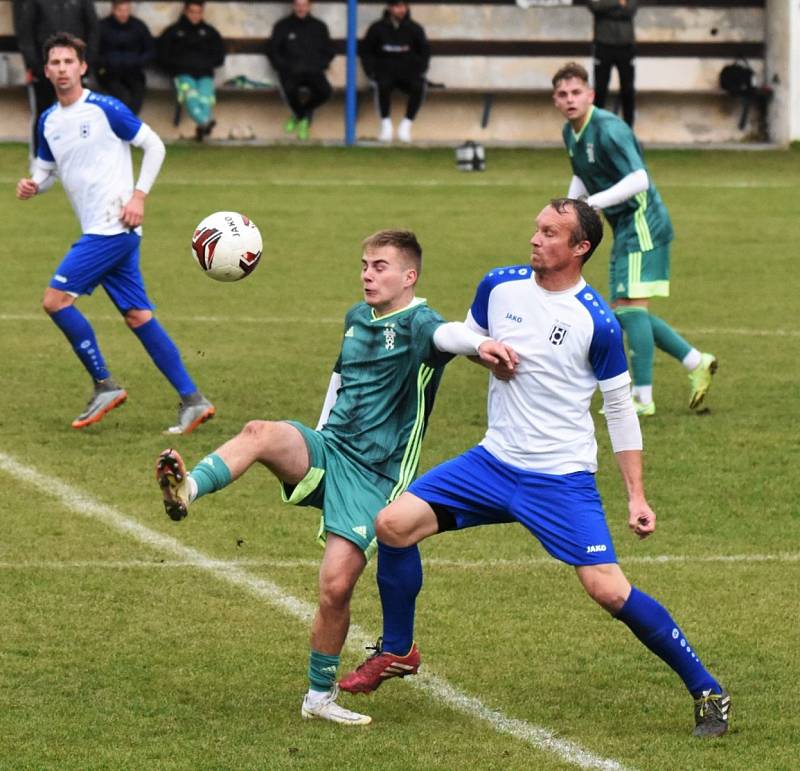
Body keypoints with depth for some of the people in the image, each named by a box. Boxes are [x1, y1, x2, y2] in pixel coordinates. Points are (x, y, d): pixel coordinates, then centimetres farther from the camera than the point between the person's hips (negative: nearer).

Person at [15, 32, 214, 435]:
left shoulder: (105, 108, -9)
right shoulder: (48, 121, 13)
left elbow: (154, 146, -5)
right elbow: (46, 170, 23)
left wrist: (139, 195, -13)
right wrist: (32, 185, 0)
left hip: (114, 226, -8)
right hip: (97, 231, 8)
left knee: (56, 299, -11)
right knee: (137, 315, 5)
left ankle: (104, 386, -3)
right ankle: (192, 400, 5)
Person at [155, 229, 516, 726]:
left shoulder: (417, 325, -9)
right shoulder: (357, 318, 13)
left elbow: (446, 333, -34)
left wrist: (480, 343, -57)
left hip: (373, 476, -5)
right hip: (328, 449, 5)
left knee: (337, 586, -10)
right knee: (262, 433, -29)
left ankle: (321, 698, 8)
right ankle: (187, 489, -46)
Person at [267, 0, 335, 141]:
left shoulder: (319, 27, 13)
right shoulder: (283, 26, 8)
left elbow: (328, 53, 16)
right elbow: (272, 51, 7)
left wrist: (317, 66, -2)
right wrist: (287, 67, -7)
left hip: (313, 71, 1)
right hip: (291, 71, -1)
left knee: (325, 92, -30)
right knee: (290, 90, -36)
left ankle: (299, 115, 0)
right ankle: (304, 117, -2)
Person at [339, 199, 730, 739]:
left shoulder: (597, 322, -12)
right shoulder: (501, 286, 0)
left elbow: (620, 408, -4)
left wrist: (637, 496, -6)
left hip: (562, 480, -5)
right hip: (493, 463, 5)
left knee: (608, 590, -16)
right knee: (394, 523, -8)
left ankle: (708, 693, -2)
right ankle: (397, 653, 14)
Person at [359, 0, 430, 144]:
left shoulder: (415, 29, 5)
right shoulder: (377, 28, 2)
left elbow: (425, 52, 17)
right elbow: (365, 51, 11)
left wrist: (419, 71, 2)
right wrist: (371, 71, -3)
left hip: (408, 72, 1)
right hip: (384, 72, -1)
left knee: (419, 86, -32)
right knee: (383, 85, -36)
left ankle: (406, 125, -22)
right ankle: (386, 125, -24)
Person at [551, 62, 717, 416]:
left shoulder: (609, 129, -20)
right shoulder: (571, 133, 9)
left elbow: (639, 179, -29)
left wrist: (593, 203, -32)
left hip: (642, 224, -10)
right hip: (625, 228, 10)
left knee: (630, 306, -14)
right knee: (623, 311, 11)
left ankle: (643, 397, -12)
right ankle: (695, 362, 20)